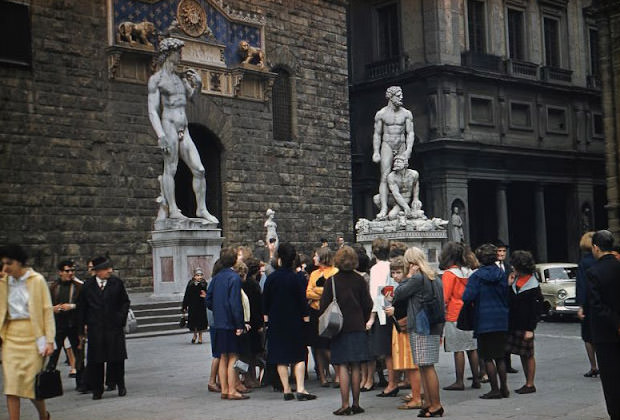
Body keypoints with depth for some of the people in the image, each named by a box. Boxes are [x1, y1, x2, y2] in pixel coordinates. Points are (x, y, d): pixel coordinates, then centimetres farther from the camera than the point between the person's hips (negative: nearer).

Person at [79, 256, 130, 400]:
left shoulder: (117, 282, 2)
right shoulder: (88, 285, 4)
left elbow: (125, 302, 8)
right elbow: (82, 306, 10)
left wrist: (121, 318, -2)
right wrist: (83, 325, 3)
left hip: (114, 327, 0)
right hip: (94, 328, 0)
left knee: (116, 358, 3)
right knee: (95, 360, 3)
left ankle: (120, 385, 20)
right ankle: (97, 389, 13)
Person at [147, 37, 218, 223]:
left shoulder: (180, 78, 20)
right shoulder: (156, 79, 1)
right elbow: (152, 111, -6)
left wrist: (197, 84, 9)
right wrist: (161, 135, -18)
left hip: (184, 130, 6)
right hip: (169, 125, -6)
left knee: (199, 170, 0)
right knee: (170, 168, -8)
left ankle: (201, 209, 5)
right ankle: (172, 209, -7)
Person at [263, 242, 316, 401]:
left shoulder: (271, 278, -3)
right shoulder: (296, 277, -8)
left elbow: (265, 300, 2)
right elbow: (302, 299, -6)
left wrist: (266, 318, 12)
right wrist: (305, 317, 2)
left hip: (276, 321, 1)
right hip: (294, 321, -1)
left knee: (281, 358, 7)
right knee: (299, 355, 4)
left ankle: (287, 390, 7)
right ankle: (300, 389, -7)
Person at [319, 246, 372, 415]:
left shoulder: (332, 281, -7)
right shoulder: (360, 280, 0)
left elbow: (324, 306, -5)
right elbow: (368, 304, 3)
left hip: (340, 329, -2)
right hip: (358, 328, 2)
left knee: (343, 366, -1)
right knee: (355, 366, 6)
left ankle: (345, 404, -4)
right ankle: (356, 403, 11)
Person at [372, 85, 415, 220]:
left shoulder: (406, 114, 3)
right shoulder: (381, 114, 1)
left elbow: (410, 133, 1)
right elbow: (377, 134, 5)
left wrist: (408, 149, -11)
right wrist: (376, 152, -3)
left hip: (402, 146, 2)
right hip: (387, 146, -2)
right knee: (385, 177, -13)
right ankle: (384, 208, -21)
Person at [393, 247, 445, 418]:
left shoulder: (417, 278, -13)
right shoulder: (435, 278, 15)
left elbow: (397, 295, -8)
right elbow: (442, 307, 19)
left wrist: (409, 276, -1)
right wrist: (440, 331, 22)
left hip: (421, 329, -9)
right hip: (434, 328, 9)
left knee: (427, 367, -5)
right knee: (424, 367, 12)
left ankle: (436, 406, -3)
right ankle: (428, 403, 14)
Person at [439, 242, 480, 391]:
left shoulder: (449, 274, -11)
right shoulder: (468, 272, 8)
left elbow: (444, 297, -12)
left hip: (454, 316, -7)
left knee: (458, 350, -4)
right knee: (472, 348, 10)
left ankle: (459, 381, 0)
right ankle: (476, 380, 16)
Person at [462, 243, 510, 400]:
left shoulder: (476, 276, -11)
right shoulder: (502, 275, 3)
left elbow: (467, 297, -17)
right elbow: (508, 297, 9)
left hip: (484, 321, -5)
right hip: (501, 320, 5)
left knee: (487, 357, 2)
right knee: (500, 356, 13)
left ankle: (495, 389, 2)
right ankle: (504, 388, 17)